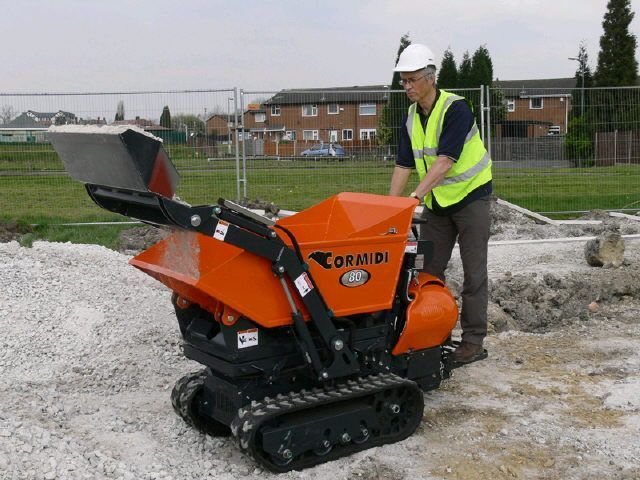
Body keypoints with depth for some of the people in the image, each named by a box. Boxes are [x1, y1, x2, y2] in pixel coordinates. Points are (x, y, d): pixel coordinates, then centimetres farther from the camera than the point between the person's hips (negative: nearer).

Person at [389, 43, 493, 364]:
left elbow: (445, 160, -27)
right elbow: (403, 165, 2)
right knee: (428, 269, 7)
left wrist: (417, 194, -35)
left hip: (471, 196, -7)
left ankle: (473, 340, 5)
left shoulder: (456, 109, -18)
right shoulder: (412, 118, 4)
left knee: (474, 273, -2)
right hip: (436, 202, 7)